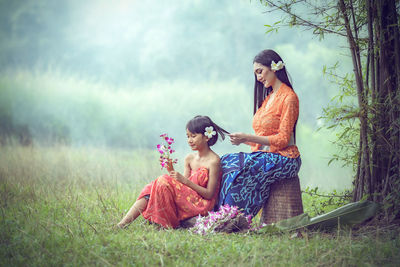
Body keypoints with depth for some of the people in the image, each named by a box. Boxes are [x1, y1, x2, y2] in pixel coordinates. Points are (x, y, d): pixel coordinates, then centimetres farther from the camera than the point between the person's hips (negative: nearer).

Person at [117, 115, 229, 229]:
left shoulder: (214, 161, -10)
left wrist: (185, 181, -20)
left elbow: (209, 194, -13)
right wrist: (171, 171, -6)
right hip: (187, 200, 8)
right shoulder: (189, 158, 13)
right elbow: (182, 186, 9)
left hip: (201, 205, -7)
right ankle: (122, 224, -22)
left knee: (163, 181, -22)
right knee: (150, 190, -12)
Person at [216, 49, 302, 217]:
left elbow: (283, 139, -15)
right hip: (264, 155, 8)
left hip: (282, 159, -8)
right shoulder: (268, 97, 20)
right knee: (224, 162, -14)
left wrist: (248, 138, -18)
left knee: (240, 170, -31)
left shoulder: (288, 97, -8)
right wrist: (241, 139, 1)